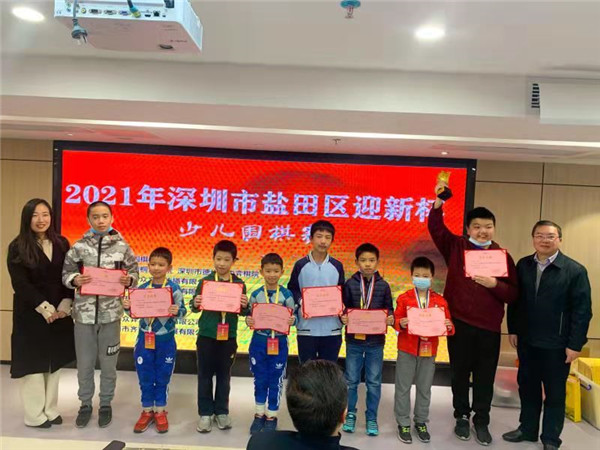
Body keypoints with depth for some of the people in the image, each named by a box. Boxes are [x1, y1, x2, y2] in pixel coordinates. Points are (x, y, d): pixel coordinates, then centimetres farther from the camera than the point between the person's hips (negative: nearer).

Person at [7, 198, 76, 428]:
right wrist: (45, 309, -16)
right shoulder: (17, 248, -7)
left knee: (54, 361, 11)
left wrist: (65, 306, -10)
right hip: (30, 314, -4)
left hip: (59, 312, 4)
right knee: (33, 363, 5)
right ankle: (34, 415, 18)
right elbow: (20, 284, -13)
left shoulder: (62, 243, 4)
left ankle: (50, 410, 25)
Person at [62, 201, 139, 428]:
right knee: (84, 364, 12)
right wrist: (75, 280, -17)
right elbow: (66, 273, 4)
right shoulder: (78, 246, -1)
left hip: (110, 314, 0)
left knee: (108, 364, 11)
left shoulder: (122, 247, -2)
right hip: (84, 313, 1)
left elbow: (134, 273, 5)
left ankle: (105, 404, 30)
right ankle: (85, 404, 33)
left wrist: (128, 280, -16)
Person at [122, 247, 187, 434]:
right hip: (144, 338, 3)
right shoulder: (142, 288, -1)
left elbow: (182, 311, -12)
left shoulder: (174, 288, -11)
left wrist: (177, 312, -33)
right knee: (145, 377, 12)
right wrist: (127, 307, -14)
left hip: (166, 340, -3)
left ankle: (160, 411, 28)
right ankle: (147, 411, 29)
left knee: (162, 377, 11)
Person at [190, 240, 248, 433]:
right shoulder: (205, 281, -4)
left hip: (228, 337, 1)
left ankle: (221, 411, 27)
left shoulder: (239, 284, -2)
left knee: (224, 375, 12)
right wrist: (195, 304, -24)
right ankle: (205, 413, 22)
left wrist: (245, 305, -19)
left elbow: (243, 312, 2)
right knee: (205, 375, 9)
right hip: (206, 336, 0)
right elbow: (195, 307, -2)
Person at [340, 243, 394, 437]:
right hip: (354, 340, 0)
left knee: (374, 382, 10)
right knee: (351, 380, 10)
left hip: (376, 341, 1)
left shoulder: (383, 285, -1)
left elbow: (389, 309, 6)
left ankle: (371, 418, 25)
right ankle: (350, 414, 28)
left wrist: (390, 319, -14)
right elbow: (344, 308, 1)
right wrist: (343, 318, -19)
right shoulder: (350, 284, -5)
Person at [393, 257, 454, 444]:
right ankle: (403, 423, 22)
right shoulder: (403, 298, -4)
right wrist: (400, 324, -27)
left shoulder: (440, 301, 0)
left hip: (429, 351, 2)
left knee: (425, 388, 14)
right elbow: (396, 321, -5)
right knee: (403, 387, 7)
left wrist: (449, 327, -20)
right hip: (407, 350, -1)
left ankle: (421, 422, 31)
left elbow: (446, 324, 2)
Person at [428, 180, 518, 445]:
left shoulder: (503, 256, 0)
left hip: (489, 327, 1)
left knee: (485, 377, 10)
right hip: (459, 323, 0)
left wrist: (495, 284, -21)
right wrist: (438, 202, -28)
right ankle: (462, 416, 31)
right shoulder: (455, 247, 0)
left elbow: (513, 294, -1)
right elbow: (435, 228, -14)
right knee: (460, 374, 13)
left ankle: (482, 421, 28)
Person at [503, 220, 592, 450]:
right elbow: (514, 300, 7)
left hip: (556, 344, -4)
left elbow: (582, 310, -10)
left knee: (555, 393, 12)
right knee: (527, 387, 16)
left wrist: (575, 344, -12)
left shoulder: (575, 270, -10)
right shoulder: (523, 265, 2)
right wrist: (513, 330, 5)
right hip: (526, 340, 4)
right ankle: (527, 429, 34)